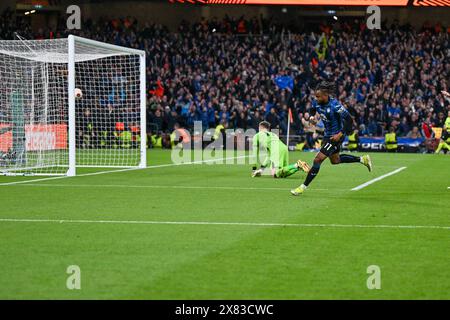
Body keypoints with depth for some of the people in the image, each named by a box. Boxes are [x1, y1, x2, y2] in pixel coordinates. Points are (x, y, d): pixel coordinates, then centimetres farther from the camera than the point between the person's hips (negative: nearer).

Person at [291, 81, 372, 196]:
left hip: (335, 136, -9)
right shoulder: (317, 102, -7)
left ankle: (303, 187, -4)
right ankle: (362, 159, 38)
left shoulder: (335, 105, -28)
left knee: (318, 160, -11)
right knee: (335, 160, 26)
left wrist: (340, 134, -27)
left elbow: (349, 120, -24)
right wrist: (313, 116, -6)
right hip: (328, 134, 9)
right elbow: (313, 109, 17)